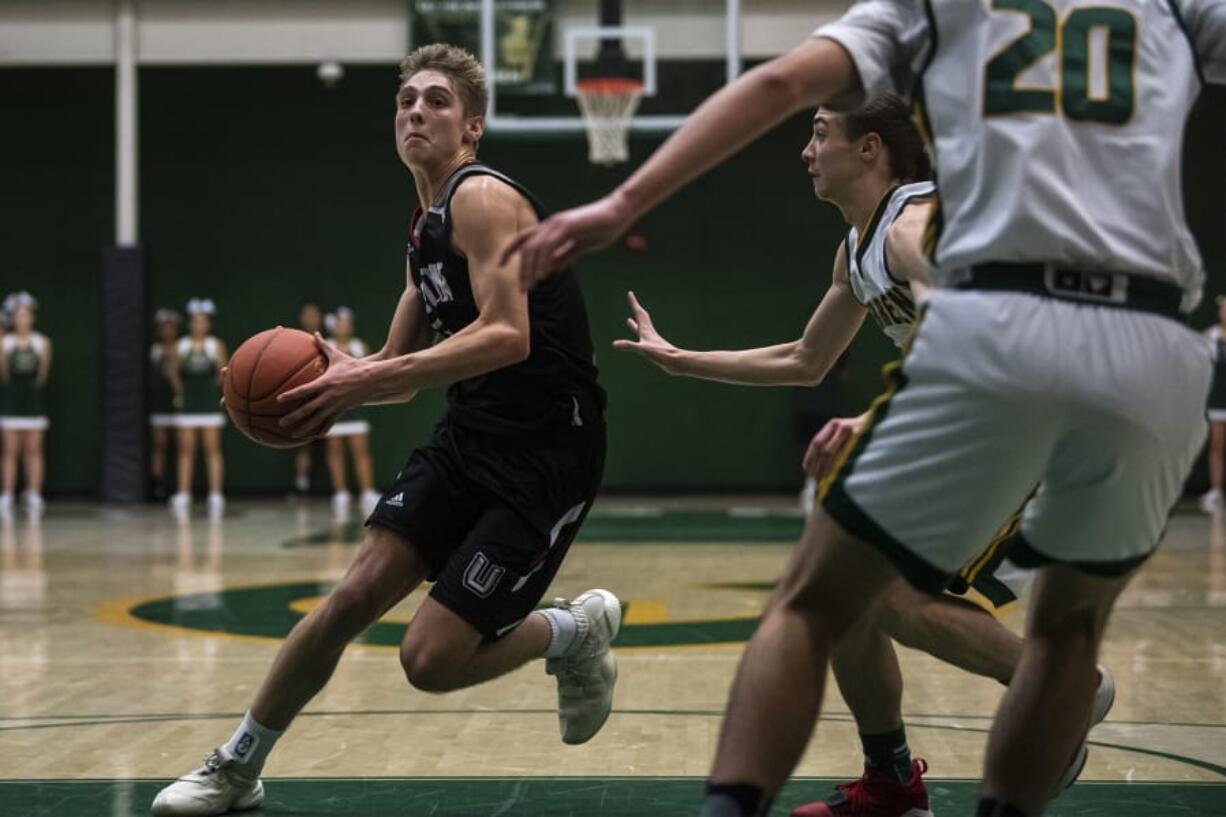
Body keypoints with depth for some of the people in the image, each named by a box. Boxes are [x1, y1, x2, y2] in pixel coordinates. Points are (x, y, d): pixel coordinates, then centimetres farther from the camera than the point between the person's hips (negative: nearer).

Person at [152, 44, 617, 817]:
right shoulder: (427, 227, 15)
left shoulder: (484, 198, -13)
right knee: (357, 592, -3)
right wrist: (345, 373, -4)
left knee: (432, 658, -11)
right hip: (471, 436, 8)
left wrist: (369, 380, -31)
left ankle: (576, 631, 15)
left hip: (548, 455, -8)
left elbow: (507, 335, -27)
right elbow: (402, 368, 19)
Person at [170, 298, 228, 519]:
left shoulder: (216, 346, 3)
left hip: (210, 405, -1)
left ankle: (216, 495, -1)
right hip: (187, 405, 1)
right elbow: (175, 374, 6)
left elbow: (222, 375, 4)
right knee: (185, 450, 1)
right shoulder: (181, 346, 6)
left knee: (212, 449, -2)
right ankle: (183, 495, 2)